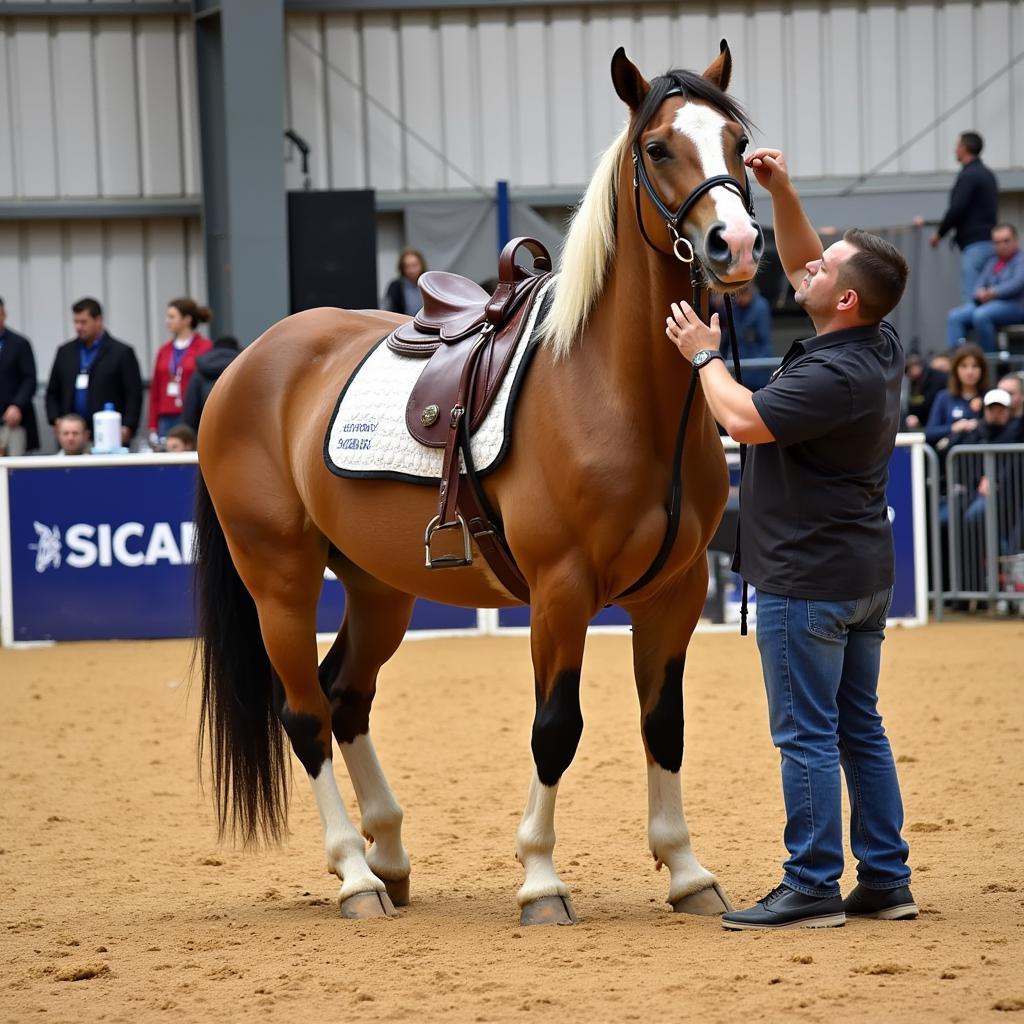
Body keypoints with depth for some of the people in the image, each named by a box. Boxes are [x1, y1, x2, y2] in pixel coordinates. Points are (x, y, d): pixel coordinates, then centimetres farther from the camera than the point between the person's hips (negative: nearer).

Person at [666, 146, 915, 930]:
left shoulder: (836, 374, -23)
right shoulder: (878, 346, 6)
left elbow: (744, 420, -26)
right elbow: (801, 266, 17)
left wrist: (704, 354, -11)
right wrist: (781, 195, 6)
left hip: (807, 578, -10)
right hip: (864, 574, 10)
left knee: (807, 734, -5)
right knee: (860, 728, 13)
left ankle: (813, 889, -3)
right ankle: (886, 879, 16)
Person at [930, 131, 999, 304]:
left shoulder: (968, 176, -11)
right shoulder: (988, 174, 18)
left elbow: (956, 209, -17)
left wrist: (939, 233, -3)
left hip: (974, 243, -9)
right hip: (989, 242, 9)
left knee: (971, 295, -11)